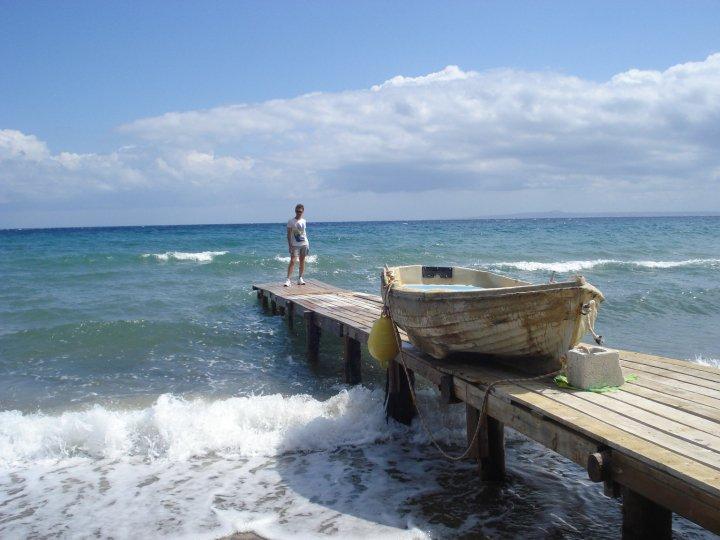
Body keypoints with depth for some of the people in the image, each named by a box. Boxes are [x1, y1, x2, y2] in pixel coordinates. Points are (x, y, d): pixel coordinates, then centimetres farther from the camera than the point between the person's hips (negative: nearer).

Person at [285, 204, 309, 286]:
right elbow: (289, 234, -4)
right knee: (292, 261, -11)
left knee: (302, 261, 6)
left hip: (304, 244, 4)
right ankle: (288, 279, -14)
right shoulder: (291, 221, -3)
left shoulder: (304, 221, 9)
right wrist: (290, 245, -10)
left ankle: (300, 278, 14)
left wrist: (307, 244, 13)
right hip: (295, 245, -4)